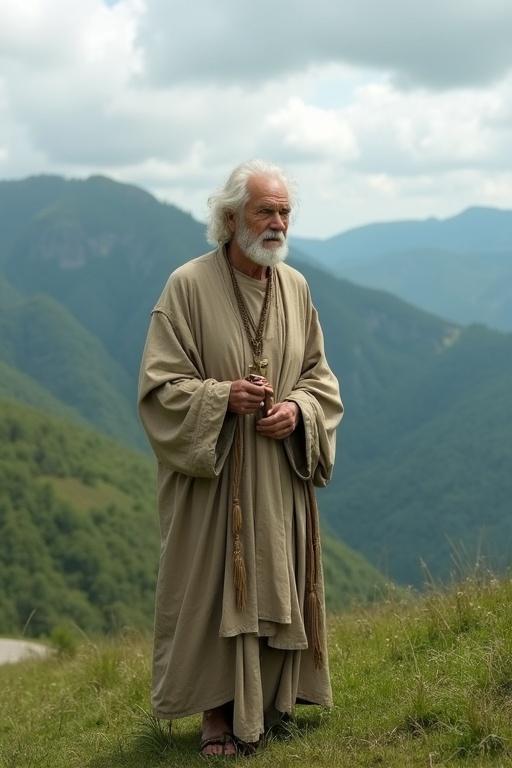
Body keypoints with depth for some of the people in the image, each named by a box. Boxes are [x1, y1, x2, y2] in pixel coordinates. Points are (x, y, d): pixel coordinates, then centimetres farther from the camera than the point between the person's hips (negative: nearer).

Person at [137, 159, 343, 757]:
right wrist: (224, 395, -23)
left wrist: (298, 409, -10)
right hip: (211, 474, -5)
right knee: (214, 588, -1)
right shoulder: (188, 286, -9)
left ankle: (269, 700, 25)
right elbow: (160, 384, -9)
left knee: (277, 586, 10)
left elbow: (320, 377, 10)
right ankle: (219, 713, 12)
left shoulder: (295, 287, 6)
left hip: (280, 476, 5)